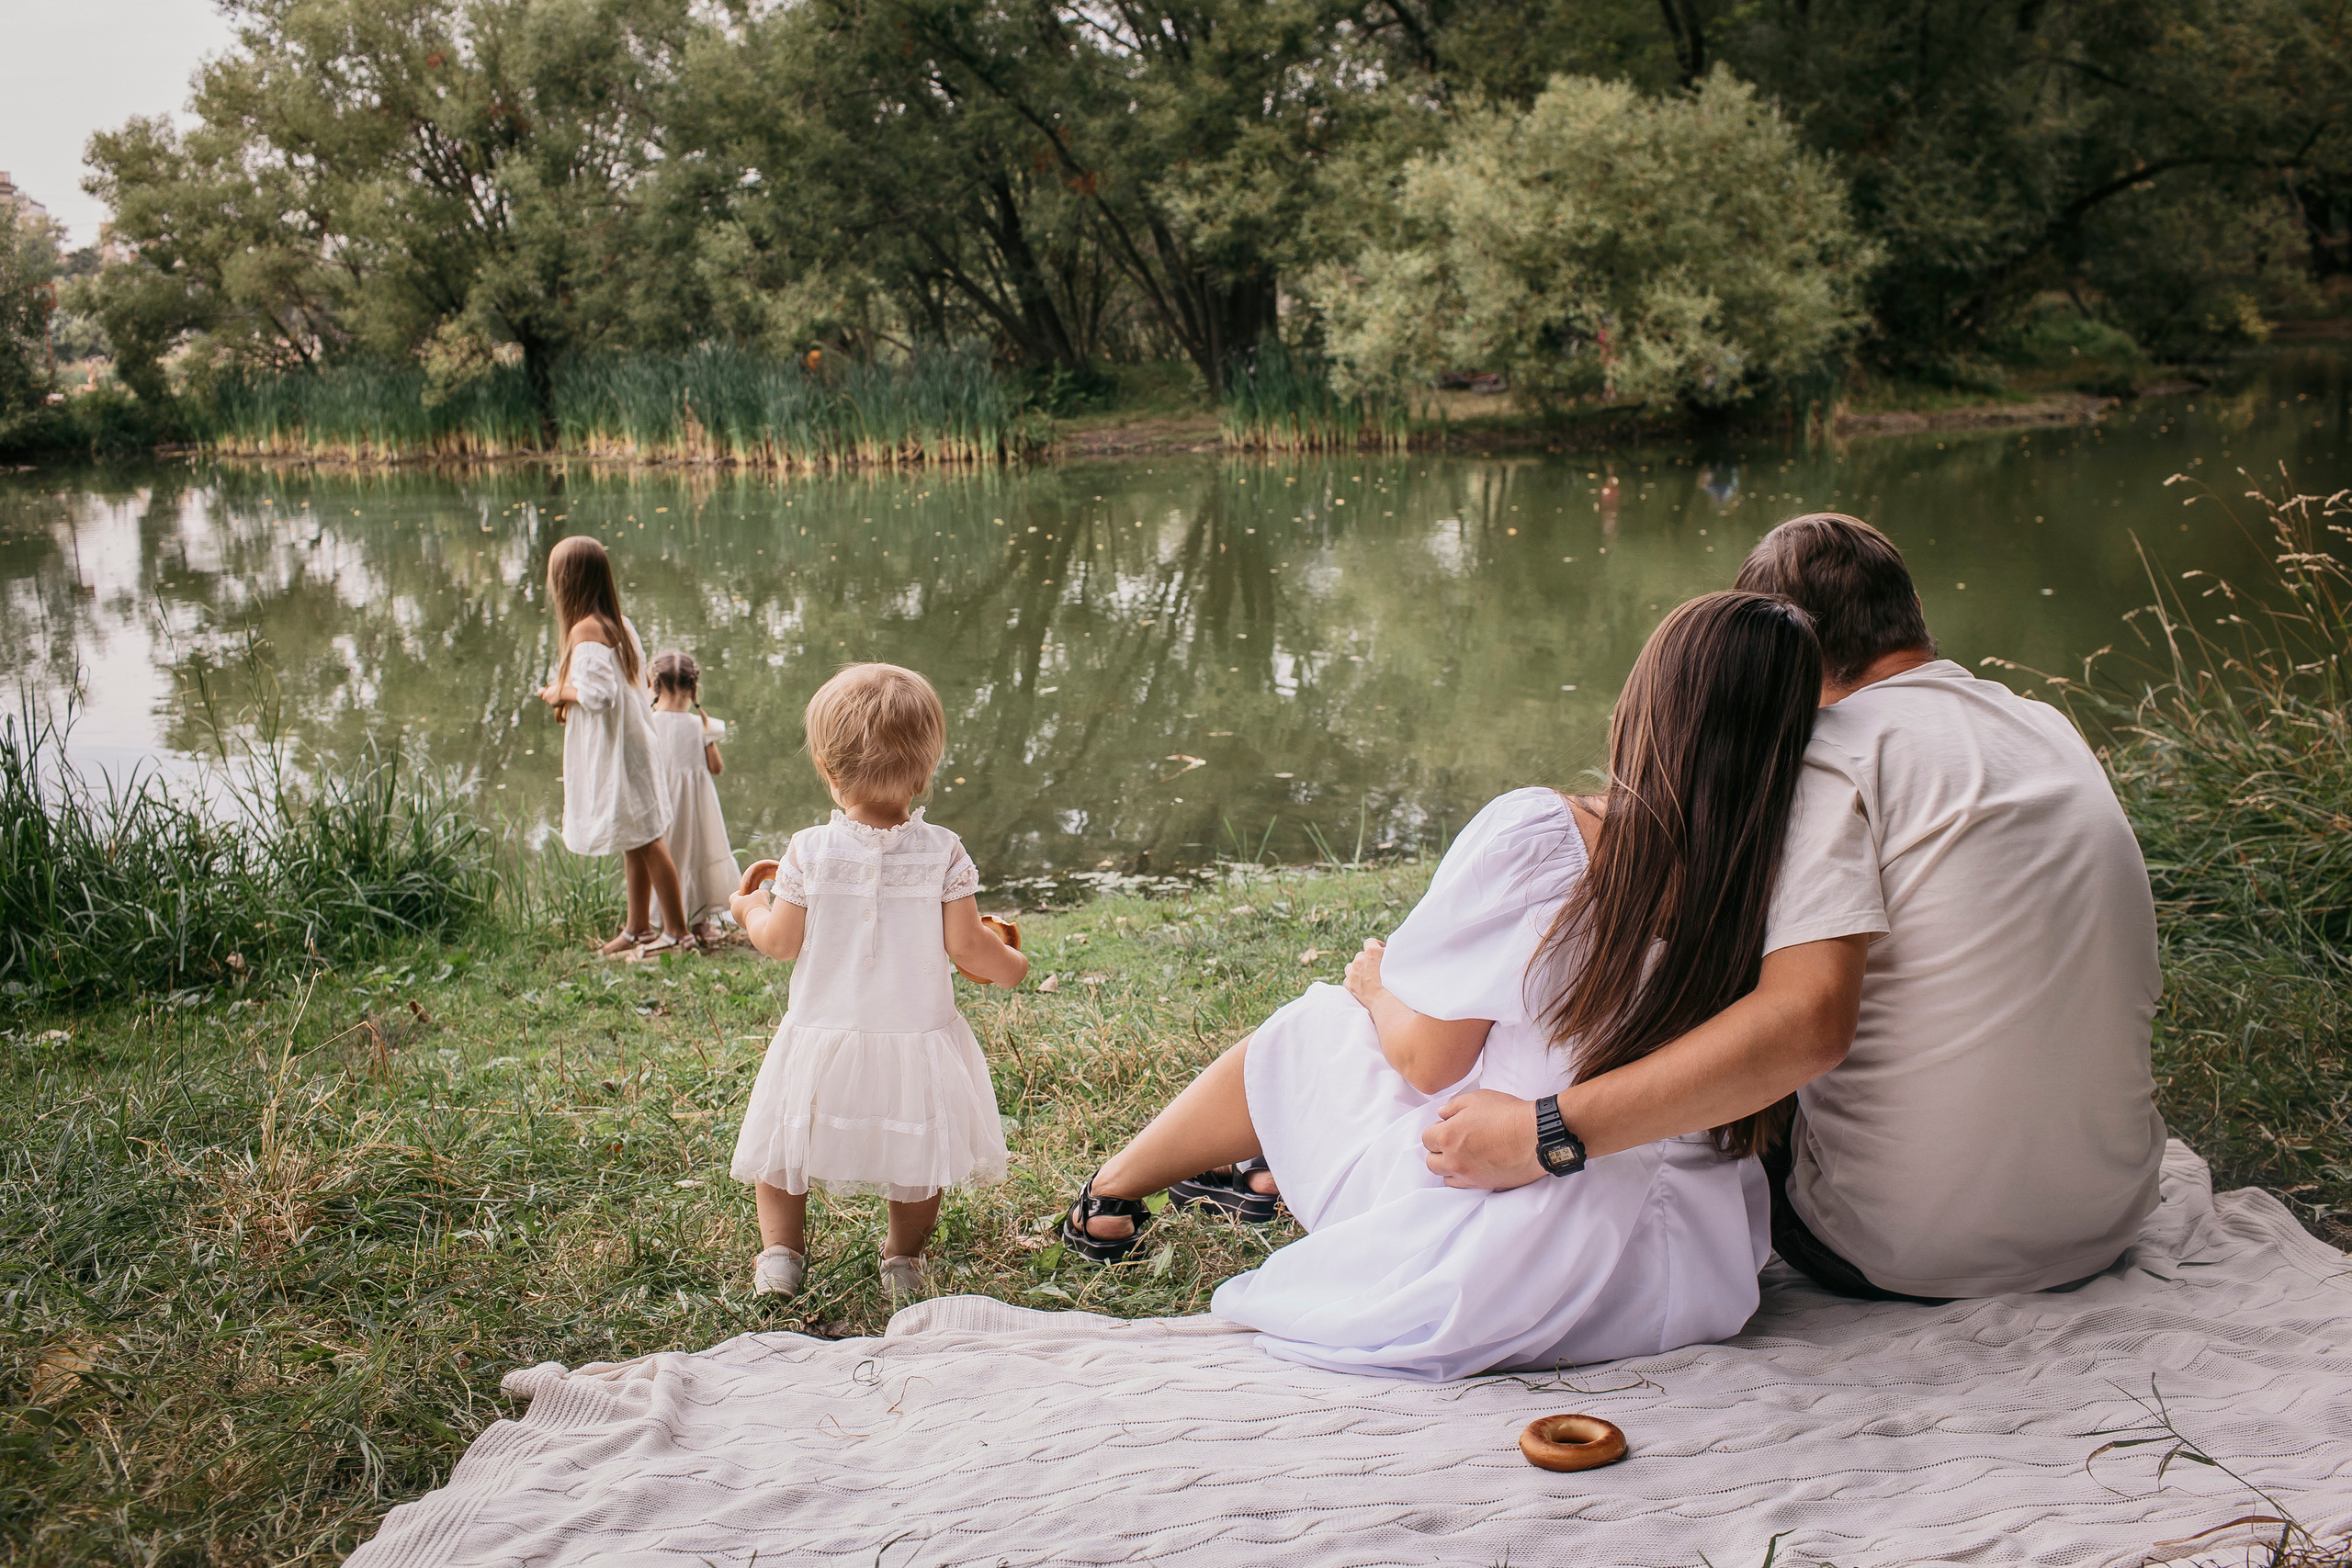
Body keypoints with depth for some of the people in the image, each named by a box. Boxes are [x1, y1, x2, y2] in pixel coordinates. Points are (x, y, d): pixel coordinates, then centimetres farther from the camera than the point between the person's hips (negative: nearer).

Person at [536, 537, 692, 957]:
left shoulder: (584, 631, -19)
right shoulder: (619, 624, 8)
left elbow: (599, 693, -26)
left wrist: (561, 693, -9)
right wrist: (570, 699, 12)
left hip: (612, 752, -9)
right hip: (630, 744, 9)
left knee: (644, 839, -3)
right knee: (636, 842, 16)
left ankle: (676, 931, 2)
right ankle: (638, 929, 26)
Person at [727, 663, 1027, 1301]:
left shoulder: (809, 851, -12)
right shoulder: (943, 852, -12)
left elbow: (782, 942, -5)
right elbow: (965, 945, -10)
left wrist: (750, 909, 17)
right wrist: (1010, 965, 11)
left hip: (825, 1039, 0)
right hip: (918, 1037, 0)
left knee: (782, 1140, 20)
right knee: (918, 1151, 19)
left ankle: (780, 1251, 20)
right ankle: (904, 1258, 23)